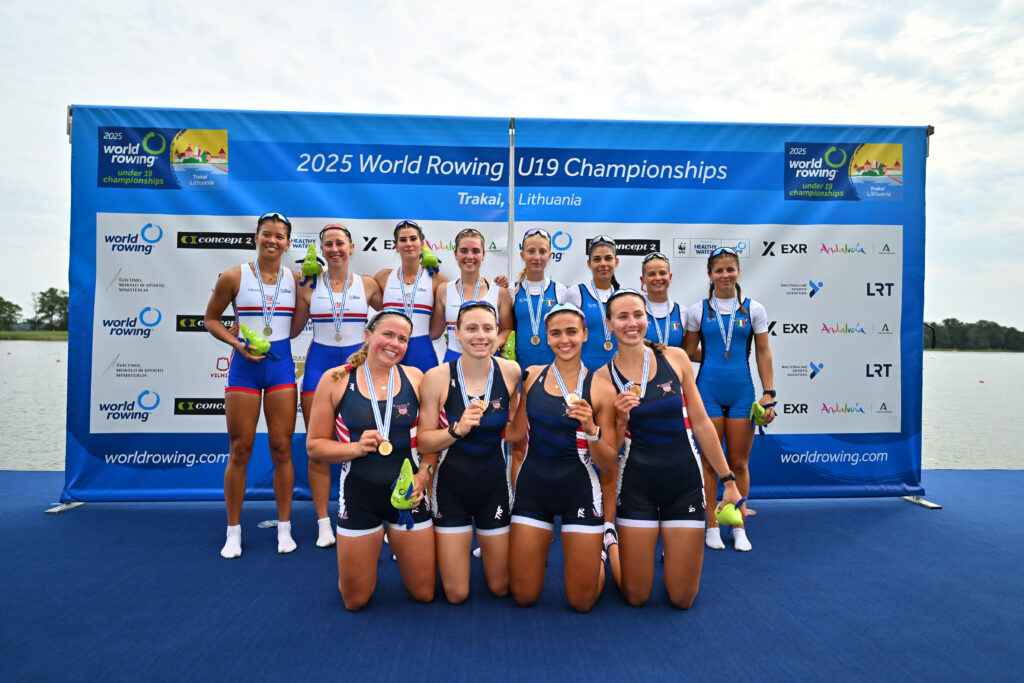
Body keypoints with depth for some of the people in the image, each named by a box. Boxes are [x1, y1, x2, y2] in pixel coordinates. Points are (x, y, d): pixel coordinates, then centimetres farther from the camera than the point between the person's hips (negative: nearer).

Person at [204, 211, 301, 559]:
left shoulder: (296, 279, 5)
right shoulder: (234, 277, -1)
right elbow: (210, 319, 7)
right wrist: (238, 344, -11)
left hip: (281, 364, 2)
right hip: (244, 367, -1)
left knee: (282, 448, 4)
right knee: (239, 450, 3)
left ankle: (284, 528, 16)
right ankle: (234, 531, 17)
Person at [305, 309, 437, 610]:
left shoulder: (415, 378, -1)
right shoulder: (336, 380, -5)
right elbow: (315, 445, -2)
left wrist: (424, 474, -12)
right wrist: (356, 447, -17)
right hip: (359, 494, -1)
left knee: (425, 593, 11)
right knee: (355, 600, 12)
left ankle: (398, 542, 38)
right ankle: (368, 550, 41)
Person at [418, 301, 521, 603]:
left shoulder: (510, 371, -8)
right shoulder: (437, 377, -14)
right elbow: (423, 440, -10)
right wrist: (457, 429, -25)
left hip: (494, 484, 2)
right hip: (451, 485, -1)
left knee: (500, 588, 15)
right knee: (456, 595, 8)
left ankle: (486, 545, 45)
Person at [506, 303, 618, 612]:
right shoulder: (530, 376, 1)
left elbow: (609, 464, -7)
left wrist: (591, 430, -23)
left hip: (579, 490, -2)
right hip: (532, 486, 3)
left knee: (582, 602, 6)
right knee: (524, 596, 8)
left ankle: (599, 554, 36)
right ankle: (540, 547, 38)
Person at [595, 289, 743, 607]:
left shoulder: (675, 358, -1)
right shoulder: (603, 378, -4)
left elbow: (700, 422, 4)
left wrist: (728, 480, 5)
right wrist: (621, 421, -19)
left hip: (685, 481, 1)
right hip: (637, 484, -1)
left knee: (682, 599, 6)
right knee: (636, 596, 6)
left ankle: (672, 546, 35)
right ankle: (613, 546, 34)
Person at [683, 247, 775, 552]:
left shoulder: (753, 309, 4)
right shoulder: (697, 311, 2)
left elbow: (763, 353, 4)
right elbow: (688, 353, 6)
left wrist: (768, 393, 0)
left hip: (741, 392, 1)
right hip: (708, 390, 0)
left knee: (738, 462, 7)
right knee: (710, 462, 5)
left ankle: (739, 527, 21)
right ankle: (712, 526, 18)